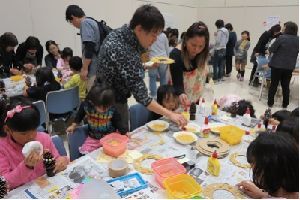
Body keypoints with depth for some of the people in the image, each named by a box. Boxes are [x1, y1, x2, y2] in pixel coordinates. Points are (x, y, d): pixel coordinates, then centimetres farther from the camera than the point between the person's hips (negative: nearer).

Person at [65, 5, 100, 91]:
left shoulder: (85, 23, -8)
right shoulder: (92, 22, 21)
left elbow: (89, 47, -19)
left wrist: (84, 68, -17)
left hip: (94, 69, -10)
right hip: (98, 68, 10)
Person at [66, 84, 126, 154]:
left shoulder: (112, 110, -21)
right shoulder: (85, 106, -18)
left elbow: (117, 122, -3)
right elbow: (79, 115, 6)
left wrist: (125, 133, -13)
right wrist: (73, 125, 7)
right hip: (93, 138, 2)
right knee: (84, 153, -11)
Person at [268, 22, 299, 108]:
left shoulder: (282, 38, -16)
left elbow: (271, 49, -11)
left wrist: (279, 50, 9)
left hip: (277, 65, -4)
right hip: (290, 66, 4)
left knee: (273, 85, 6)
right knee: (286, 86, 13)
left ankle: (270, 103, 13)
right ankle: (285, 104, 20)